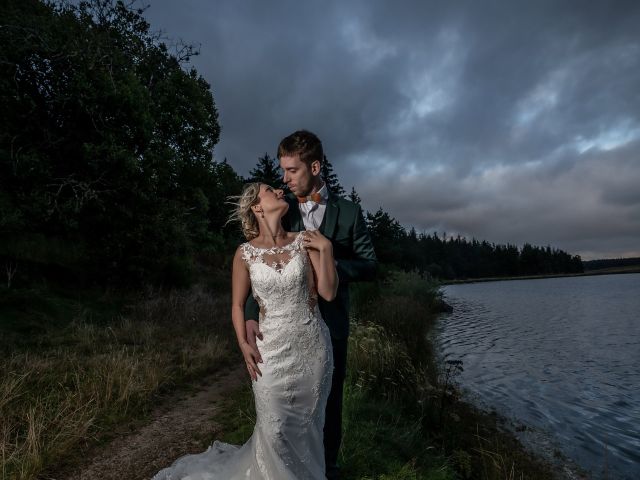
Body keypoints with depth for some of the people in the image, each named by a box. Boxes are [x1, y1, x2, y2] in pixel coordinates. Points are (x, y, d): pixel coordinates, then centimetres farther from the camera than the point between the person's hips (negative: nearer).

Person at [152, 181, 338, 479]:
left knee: (308, 424, 15)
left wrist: (326, 249, -12)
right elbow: (238, 304, 4)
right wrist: (243, 345, -6)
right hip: (273, 350, -1)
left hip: (313, 346, 2)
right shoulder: (245, 253, -5)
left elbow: (328, 293, -6)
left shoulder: (304, 242, -3)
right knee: (275, 429, 6)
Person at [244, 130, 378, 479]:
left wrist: (328, 260, -19)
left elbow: (369, 266, -1)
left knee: (329, 401, 15)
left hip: (330, 324, 0)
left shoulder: (349, 212, -3)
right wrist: (251, 317, -23)